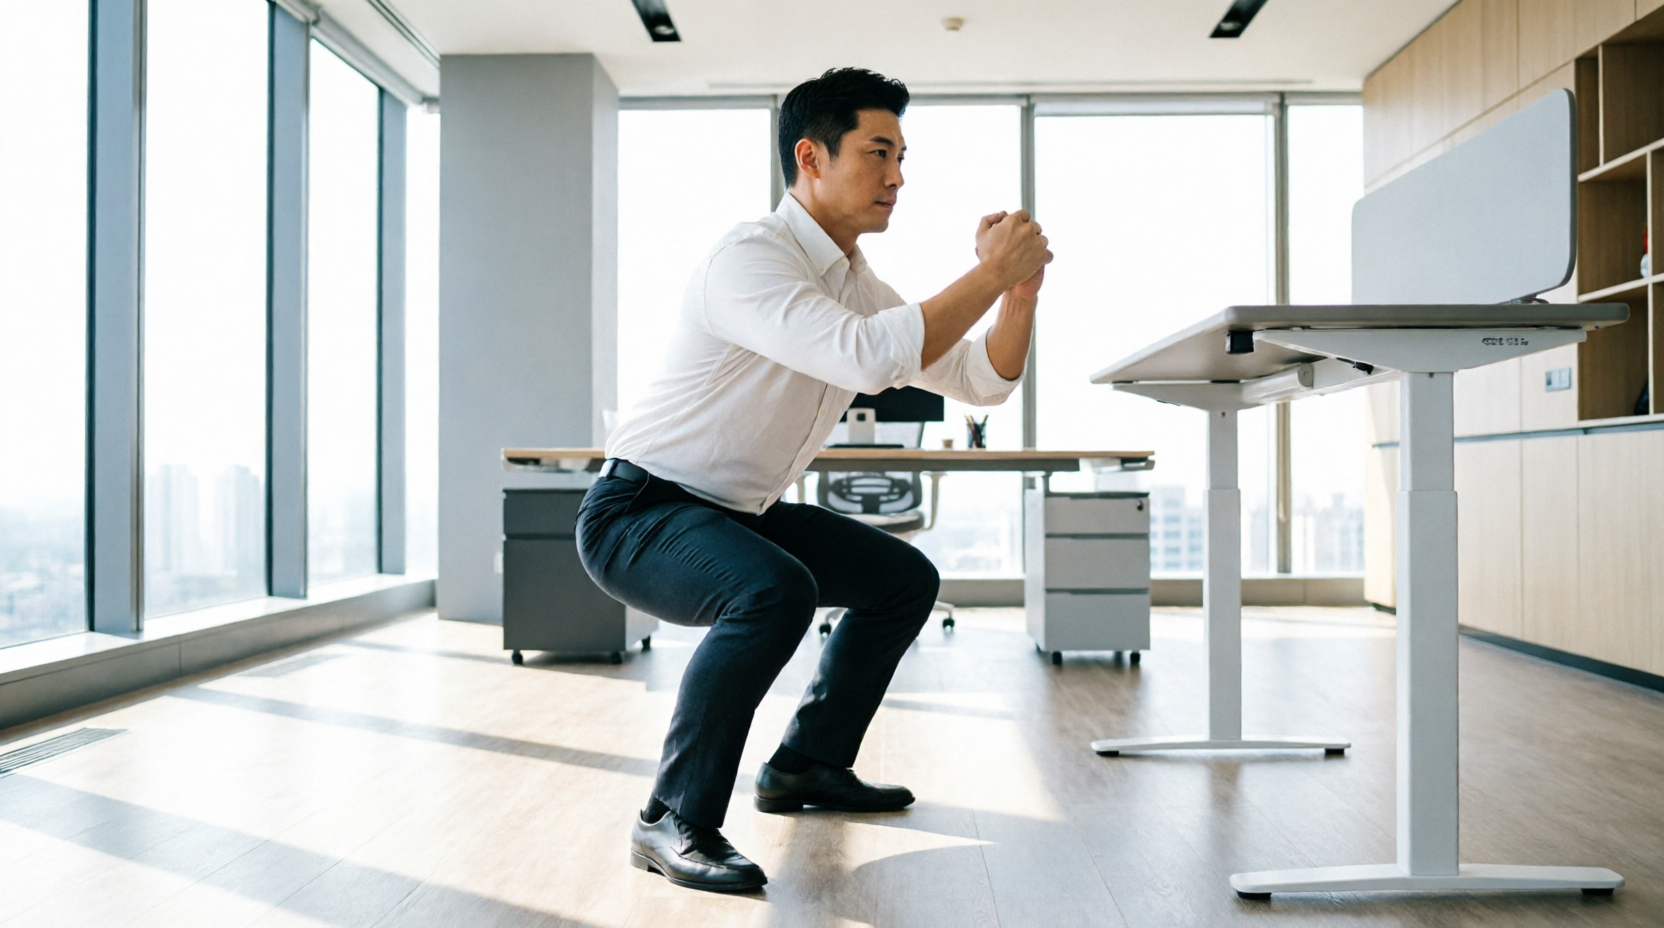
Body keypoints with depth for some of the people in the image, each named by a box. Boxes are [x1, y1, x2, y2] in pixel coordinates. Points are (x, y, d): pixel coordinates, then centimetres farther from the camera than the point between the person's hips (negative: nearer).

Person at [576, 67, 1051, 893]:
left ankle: (807, 764, 23)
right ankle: (674, 822, -19)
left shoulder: (859, 286, 7)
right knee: (776, 592, -36)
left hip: (738, 514, 9)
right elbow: (869, 358, -37)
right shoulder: (750, 258, -22)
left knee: (906, 578, 13)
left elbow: (980, 380, 9)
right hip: (637, 513, -9)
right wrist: (989, 273, -27)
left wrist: (1020, 292, -9)